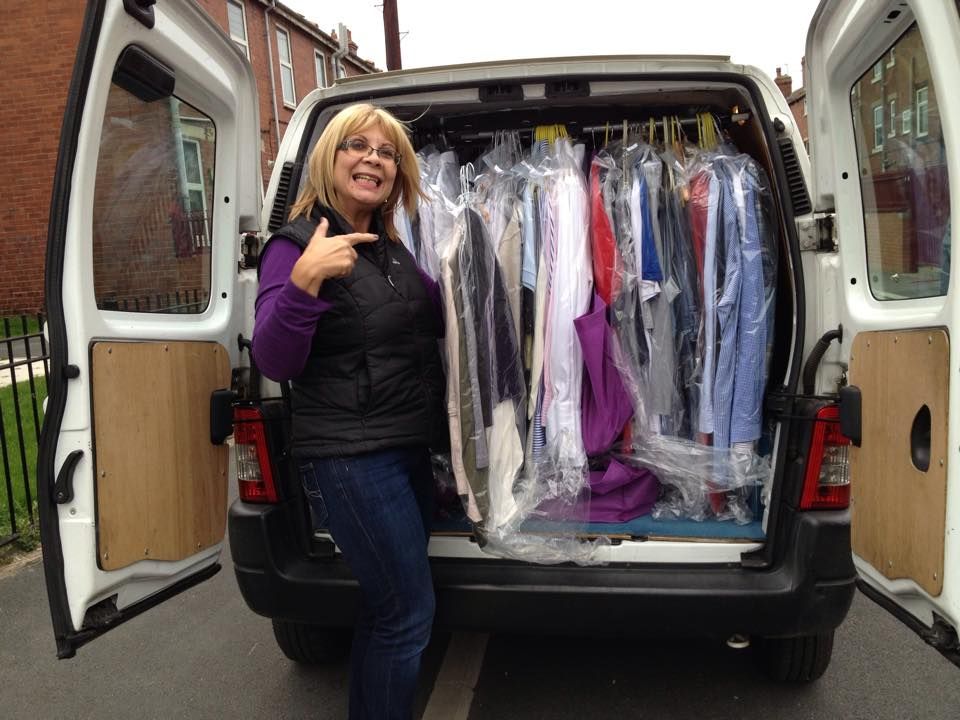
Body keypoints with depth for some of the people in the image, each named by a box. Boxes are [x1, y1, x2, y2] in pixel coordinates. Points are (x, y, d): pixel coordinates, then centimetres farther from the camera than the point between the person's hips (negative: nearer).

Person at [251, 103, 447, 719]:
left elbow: (444, 318, 22)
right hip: (350, 458, -8)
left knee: (389, 607, 20)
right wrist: (304, 280, -33)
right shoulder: (297, 245, -10)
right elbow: (274, 361, -18)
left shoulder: (388, 247, 12)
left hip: (409, 448, 8)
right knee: (410, 612, -1)